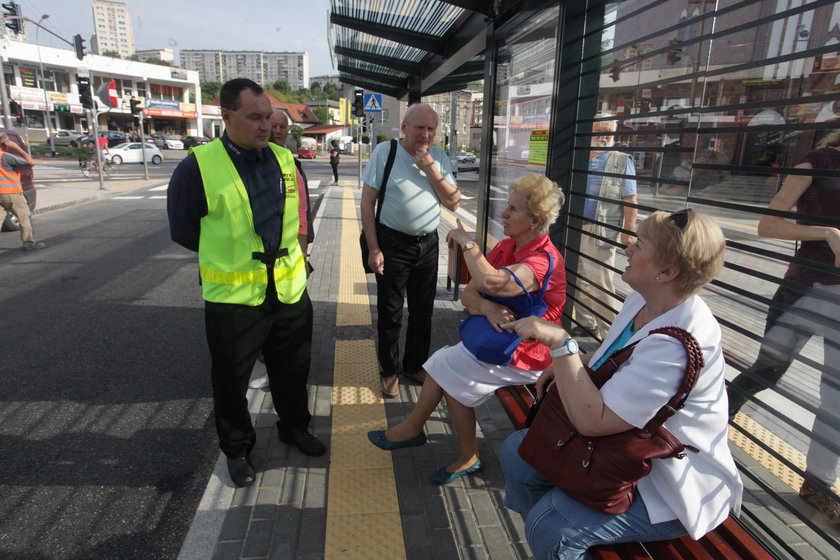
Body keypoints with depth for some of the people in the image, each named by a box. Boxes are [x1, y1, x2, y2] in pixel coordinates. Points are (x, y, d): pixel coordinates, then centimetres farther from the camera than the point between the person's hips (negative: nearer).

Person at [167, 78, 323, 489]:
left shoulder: (283, 159, 3)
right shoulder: (198, 166, -11)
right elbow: (182, 230, -2)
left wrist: (295, 255, 9)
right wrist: (231, 255, 3)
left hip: (289, 290, 4)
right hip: (232, 296, -3)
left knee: (293, 369, 20)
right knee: (231, 378, 13)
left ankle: (294, 427, 45)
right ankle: (237, 449, 37)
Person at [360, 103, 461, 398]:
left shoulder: (439, 158, 3)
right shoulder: (384, 152, -7)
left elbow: (453, 203, -2)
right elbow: (367, 201, -8)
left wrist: (430, 169, -14)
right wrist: (374, 249, -12)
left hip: (428, 244, 4)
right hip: (393, 243, -3)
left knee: (423, 311, 15)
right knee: (390, 313, 8)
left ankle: (415, 365, 35)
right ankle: (390, 371, 28)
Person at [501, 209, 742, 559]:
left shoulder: (678, 344, -33)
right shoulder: (642, 300, -4)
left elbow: (591, 419, -35)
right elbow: (616, 356, 15)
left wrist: (560, 343, -35)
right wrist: (566, 366, -2)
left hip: (673, 490, -8)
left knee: (548, 525, -21)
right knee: (518, 452, 3)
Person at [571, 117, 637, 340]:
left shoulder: (622, 161, -3)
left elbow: (630, 201, -8)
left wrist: (629, 231, -14)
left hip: (601, 233, -5)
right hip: (575, 229, 5)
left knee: (601, 285, 0)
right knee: (578, 280, 13)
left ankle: (608, 332, 12)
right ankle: (586, 324, 27)